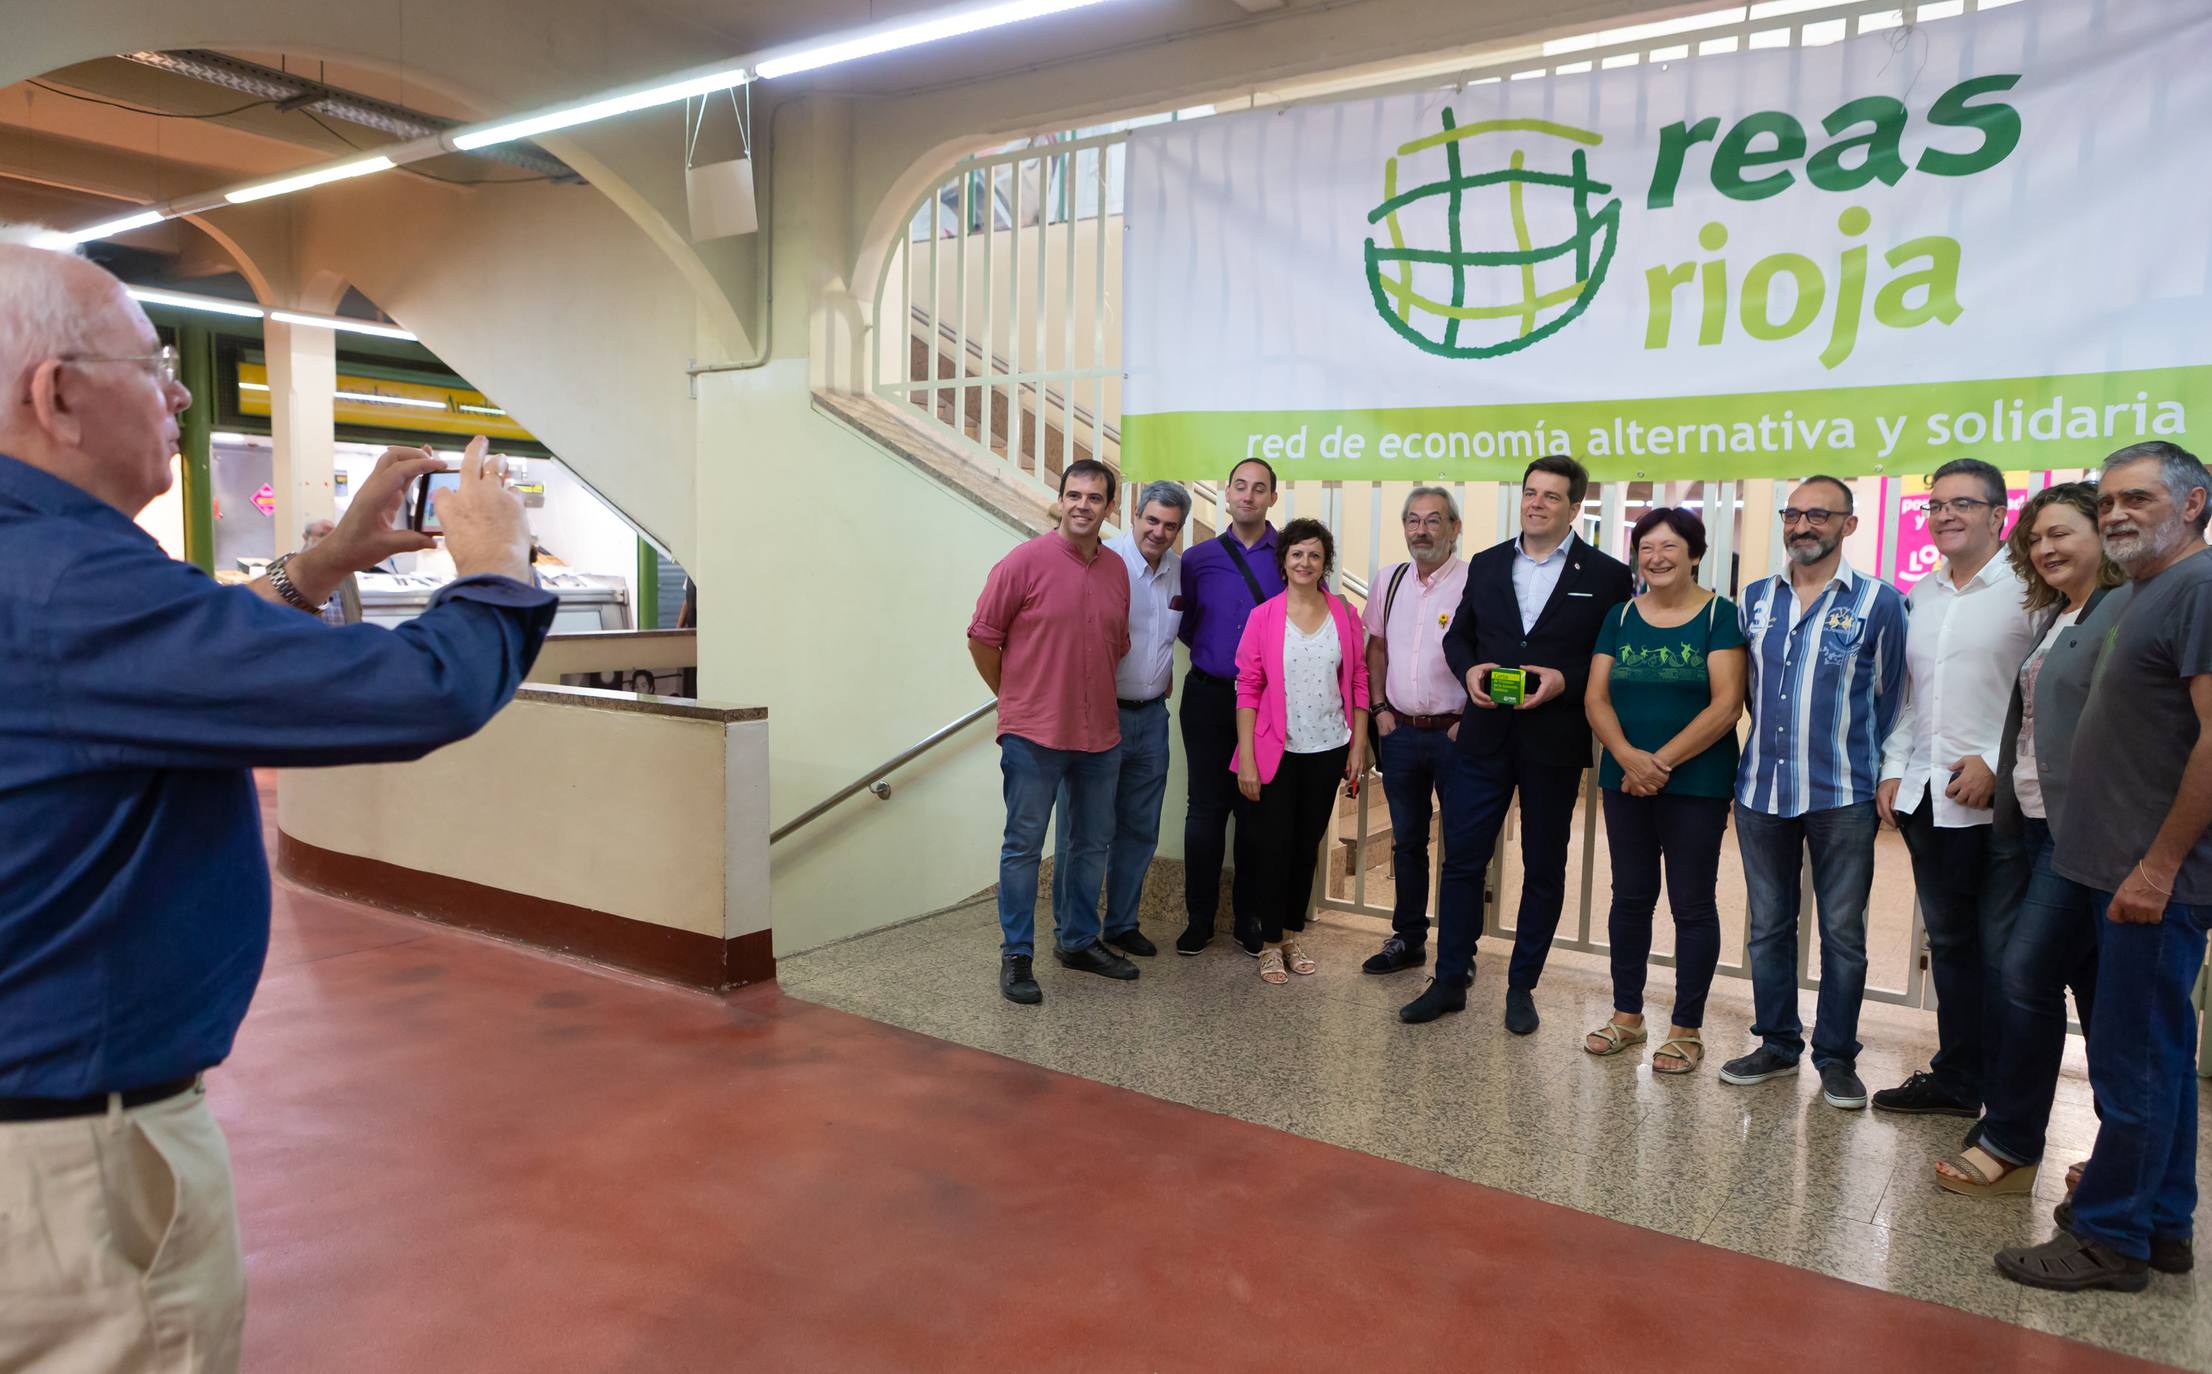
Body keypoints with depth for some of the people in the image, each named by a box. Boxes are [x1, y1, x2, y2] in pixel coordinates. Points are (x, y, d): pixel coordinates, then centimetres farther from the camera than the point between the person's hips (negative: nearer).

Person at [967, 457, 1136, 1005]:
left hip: (1100, 734, 6)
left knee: (1092, 843, 16)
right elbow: (982, 636, -5)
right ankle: (1016, 956, 12)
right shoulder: (1025, 561, -10)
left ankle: (1078, 940, 31)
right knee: (1024, 846, 1)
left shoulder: (1117, 570, 6)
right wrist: (1014, 696, 2)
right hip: (1034, 734, -6)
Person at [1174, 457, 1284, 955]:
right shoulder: (1199, 558, 5)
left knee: (1256, 812, 7)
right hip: (1207, 696, 1)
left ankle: (1248, 919, 19)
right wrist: (1215, 654, 5)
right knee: (1206, 808, 4)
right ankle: (1199, 918, 15)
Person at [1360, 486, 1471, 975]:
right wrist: (1380, 707, 9)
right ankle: (1407, 939, 26)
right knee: (1407, 841, 14)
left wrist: (1470, 720, -12)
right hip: (1400, 731, 5)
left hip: (1454, 733, -5)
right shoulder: (1390, 581, 8)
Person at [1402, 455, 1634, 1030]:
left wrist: (1566, 681, -17)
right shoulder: (1486, 565, 8)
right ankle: (1450, 980, 15)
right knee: (1462, 857, 3)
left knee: (1544, 868, 9)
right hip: (1485, 736, 2)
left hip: (1554, 743, -2)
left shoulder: (1607, 576, -3)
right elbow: (1457, 635, 15)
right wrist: (1468, 671, -6)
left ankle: (1522, 988, 23)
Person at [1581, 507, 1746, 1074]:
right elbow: (1596, 697, 2)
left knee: (1692, 904, 4)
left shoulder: (1720, 616, -4)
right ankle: (1627, 1015, 25)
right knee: (1630, 898, 12)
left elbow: (1726, 704, -12)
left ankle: (1687, 1028, 16)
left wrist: (1662, 761, -17)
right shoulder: (1621, 617, 8)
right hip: (1624, 784, 4)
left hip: (1696, 785, -4)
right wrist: (1628, 757, -14)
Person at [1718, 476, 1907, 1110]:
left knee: (1843, 932, 5)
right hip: (1761, 788, 4)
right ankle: (1777, 1043, 24)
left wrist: (1861, 763, 9)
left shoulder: (1879, 603, -3)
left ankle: (1837, 1057, 18)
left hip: (1842, 795, -3)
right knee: (1767, 925, 11)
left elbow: (1889, 699, 4)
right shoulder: (1757, 598, 8)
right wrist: (1776, 739, 13)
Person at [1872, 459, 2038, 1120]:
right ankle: (1956, 1078, 27)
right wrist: (1894, 768, 10)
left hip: (1998, 803, -6)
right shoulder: (1921, 596, 14)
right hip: (1926, 796, 7)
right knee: (1949, 943, 15)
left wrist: (1996, 762, -16)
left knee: (2003, 955, 0)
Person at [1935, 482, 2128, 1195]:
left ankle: (2009, 1144, 4)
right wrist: (2008, 799, 13)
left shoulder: (2128, 609, -12)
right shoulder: (2053, 617, 16)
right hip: (2041, 822, 10)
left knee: (2026, 972, -8)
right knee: (2092, 984, 14)